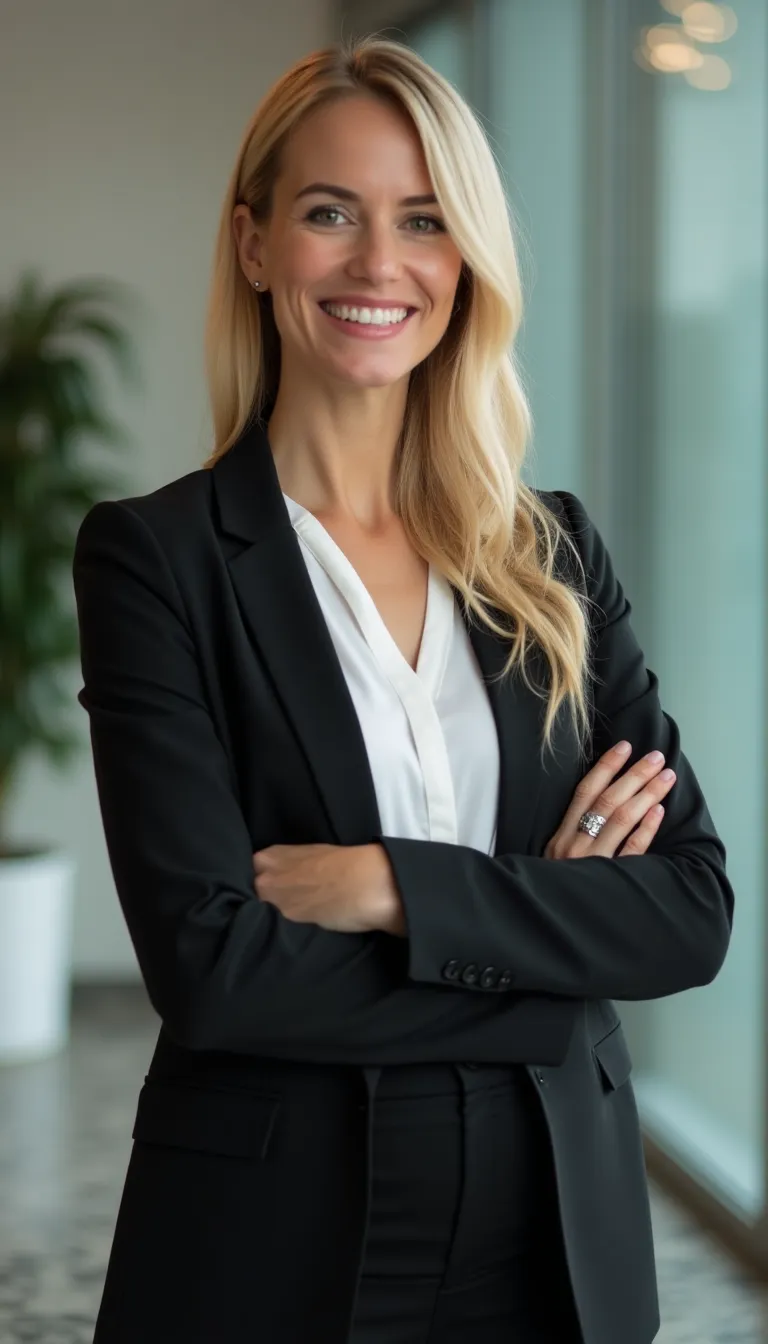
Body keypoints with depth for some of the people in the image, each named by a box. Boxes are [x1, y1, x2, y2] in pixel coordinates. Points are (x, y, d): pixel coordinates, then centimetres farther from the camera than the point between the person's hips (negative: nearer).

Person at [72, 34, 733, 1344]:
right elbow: (209, 964, -17)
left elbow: (693, 910, -5)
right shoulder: (153, 554, -8)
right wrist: (546, 922, -11)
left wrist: (395, 889, -16)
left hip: (558, 1234, 4)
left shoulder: (557, 555, 4)